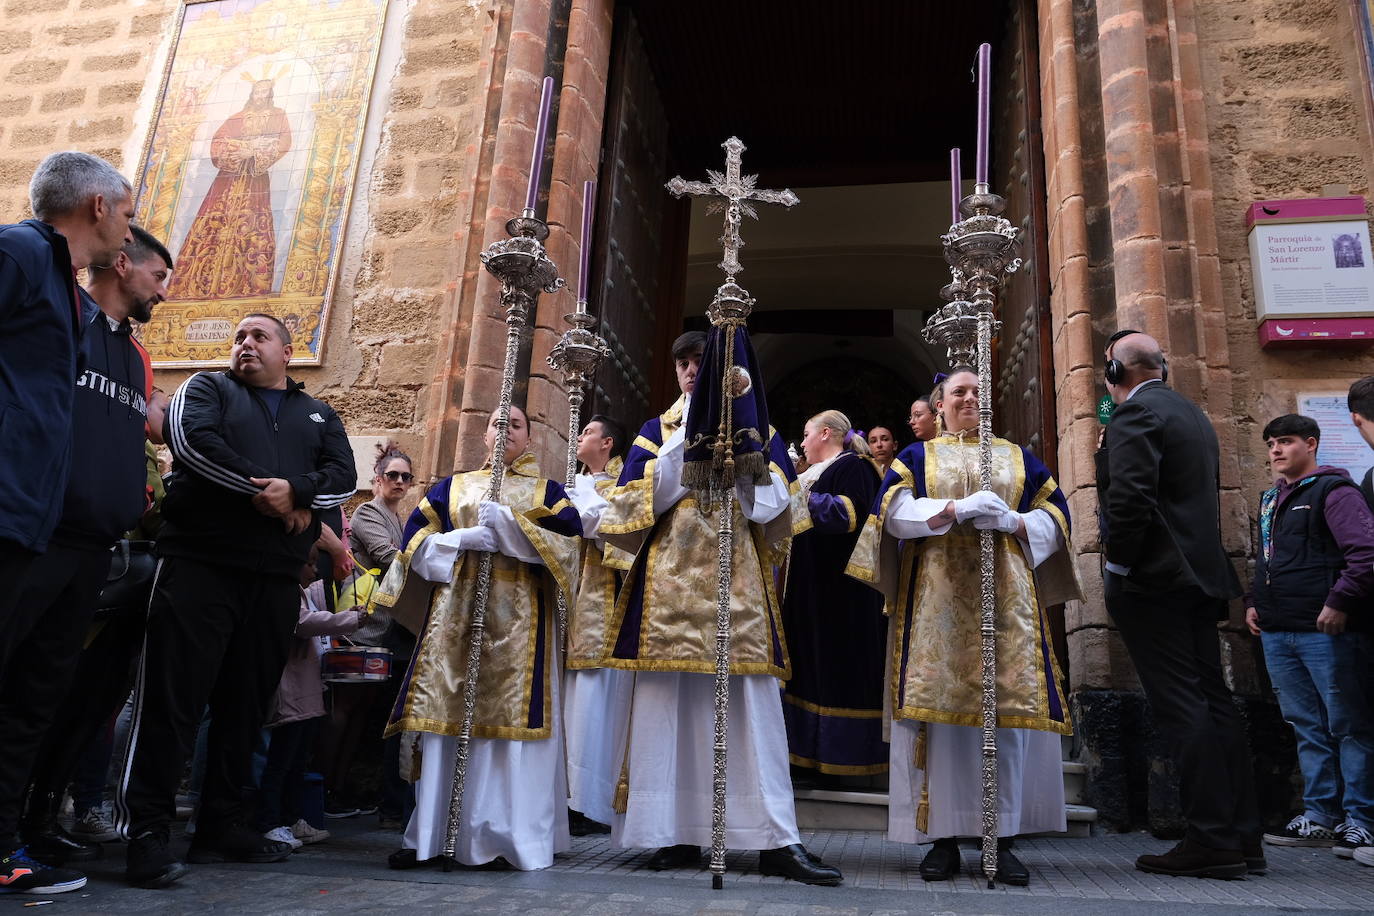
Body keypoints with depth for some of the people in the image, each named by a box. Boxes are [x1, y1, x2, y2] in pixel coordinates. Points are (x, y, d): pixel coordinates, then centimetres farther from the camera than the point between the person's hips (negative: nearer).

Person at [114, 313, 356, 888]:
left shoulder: (318, 415, 20)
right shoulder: (207, 388, 11)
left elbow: (343, 475, 5)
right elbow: (190, 438, -10)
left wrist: (297, 491, -15)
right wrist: (260, 490, -14)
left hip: (277, 577, 4)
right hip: (200, 562, -3)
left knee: (247, 701, 7)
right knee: (174, 695, -6)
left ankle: (222, 824, 16)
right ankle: (145, 829, 1)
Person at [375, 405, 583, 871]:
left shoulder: (547, 491, 15)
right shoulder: (453, 486, 20)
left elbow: (571, 532, -3)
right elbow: (416, 534, 10)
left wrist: (506, 522, -11)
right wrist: (461, 539, -8)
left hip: (520, 617, -1)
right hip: (455, 611, 2)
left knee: (511, 715, -8)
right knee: (445, 713, -4)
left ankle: (507, 836, -2)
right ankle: (429, 835, 1)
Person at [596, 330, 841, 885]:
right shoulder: (658, 432, 16)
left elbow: (774, 500, 3)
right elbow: (628, 503, 4)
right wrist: (682, 450, -4)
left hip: (738, 578, 0)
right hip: (670, 581, 1)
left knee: (753, 700, -6)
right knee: (669, 701, -3)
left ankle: (779, 841, -4)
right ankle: (677, 835, 6)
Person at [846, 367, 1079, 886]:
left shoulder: (1017, 457, 20)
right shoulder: (917, 456, 14)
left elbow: (1055, 513, 12)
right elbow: (893, 511, -2)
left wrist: (1014, 522, -9)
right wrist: (956, 509, -16)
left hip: (1005, 594, 2)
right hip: (938, 595, -1)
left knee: (1008, 705, -5)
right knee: (941, 705, -7)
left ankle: (1003, 838, 2)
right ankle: (944, 838, 0)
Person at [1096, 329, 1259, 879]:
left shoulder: (1135, 413, -10)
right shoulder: (1193, 415, 20)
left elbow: (1129, 497, -22)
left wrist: (1116, 567, -13)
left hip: (1153, 579, -9)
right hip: (1200, 575, 9)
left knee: (1181, 706, -7)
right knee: (1212, 701, 10)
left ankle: (1212, 841, -3)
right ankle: (1243, 839, 15)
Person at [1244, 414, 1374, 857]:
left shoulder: (1333, 492, -6)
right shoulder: (1272, 499, 19)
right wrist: (1254, 601, 15)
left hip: (1326, 632, -8)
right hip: (1277, 633, 8)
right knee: (1308, 727, 12)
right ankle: (1320, 816, 19)